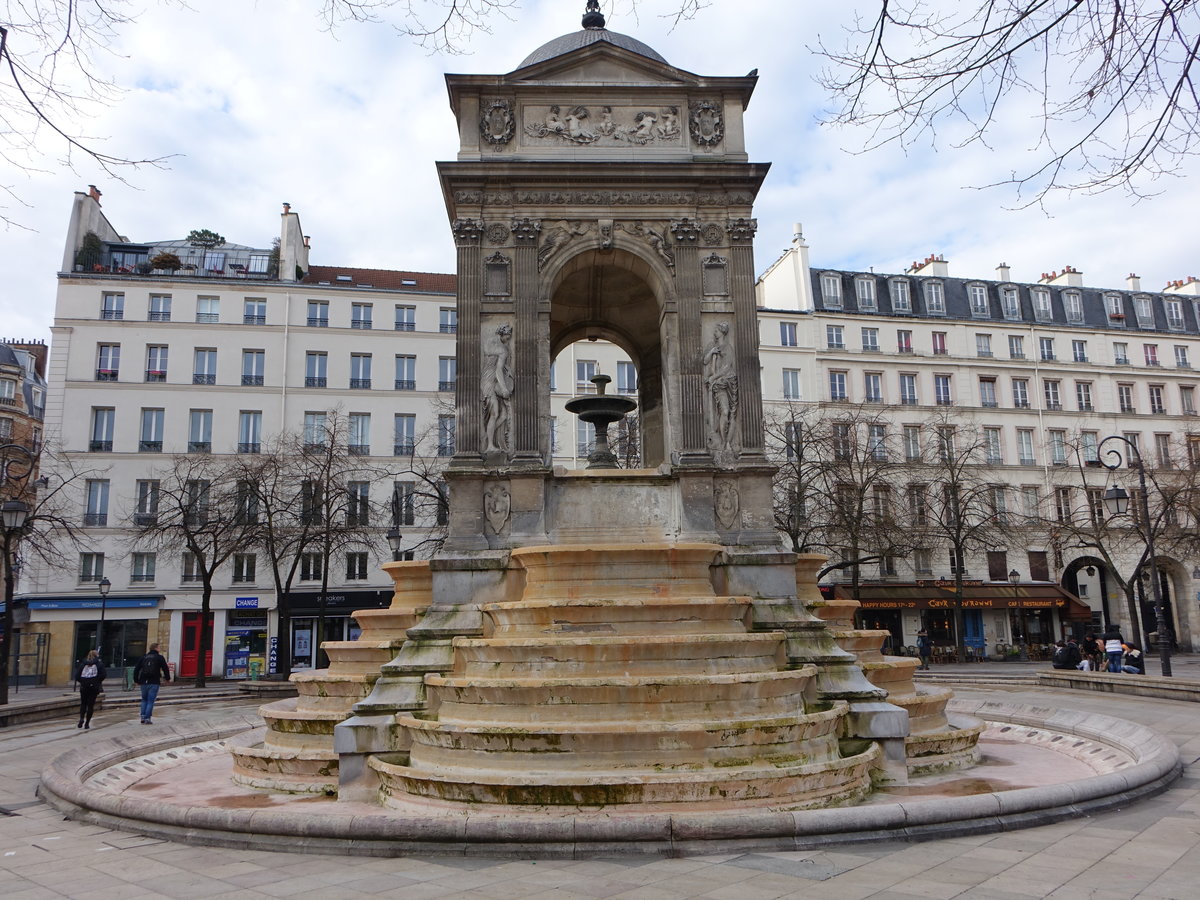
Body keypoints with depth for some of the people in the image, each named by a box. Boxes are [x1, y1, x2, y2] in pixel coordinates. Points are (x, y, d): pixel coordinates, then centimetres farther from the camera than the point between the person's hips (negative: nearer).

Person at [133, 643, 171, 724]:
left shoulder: (143, 657, 11)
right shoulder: (159, 657, 0)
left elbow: (136, 669, 11)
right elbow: (165, 668, 1)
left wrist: (136, 680, 19)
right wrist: (168, 678, 15)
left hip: (144, 682, 4)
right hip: (154, 683, -4)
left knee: (144, 700, 18)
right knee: (151, 701, 0)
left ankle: (143, 717, 11)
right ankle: (147, 719, -4)